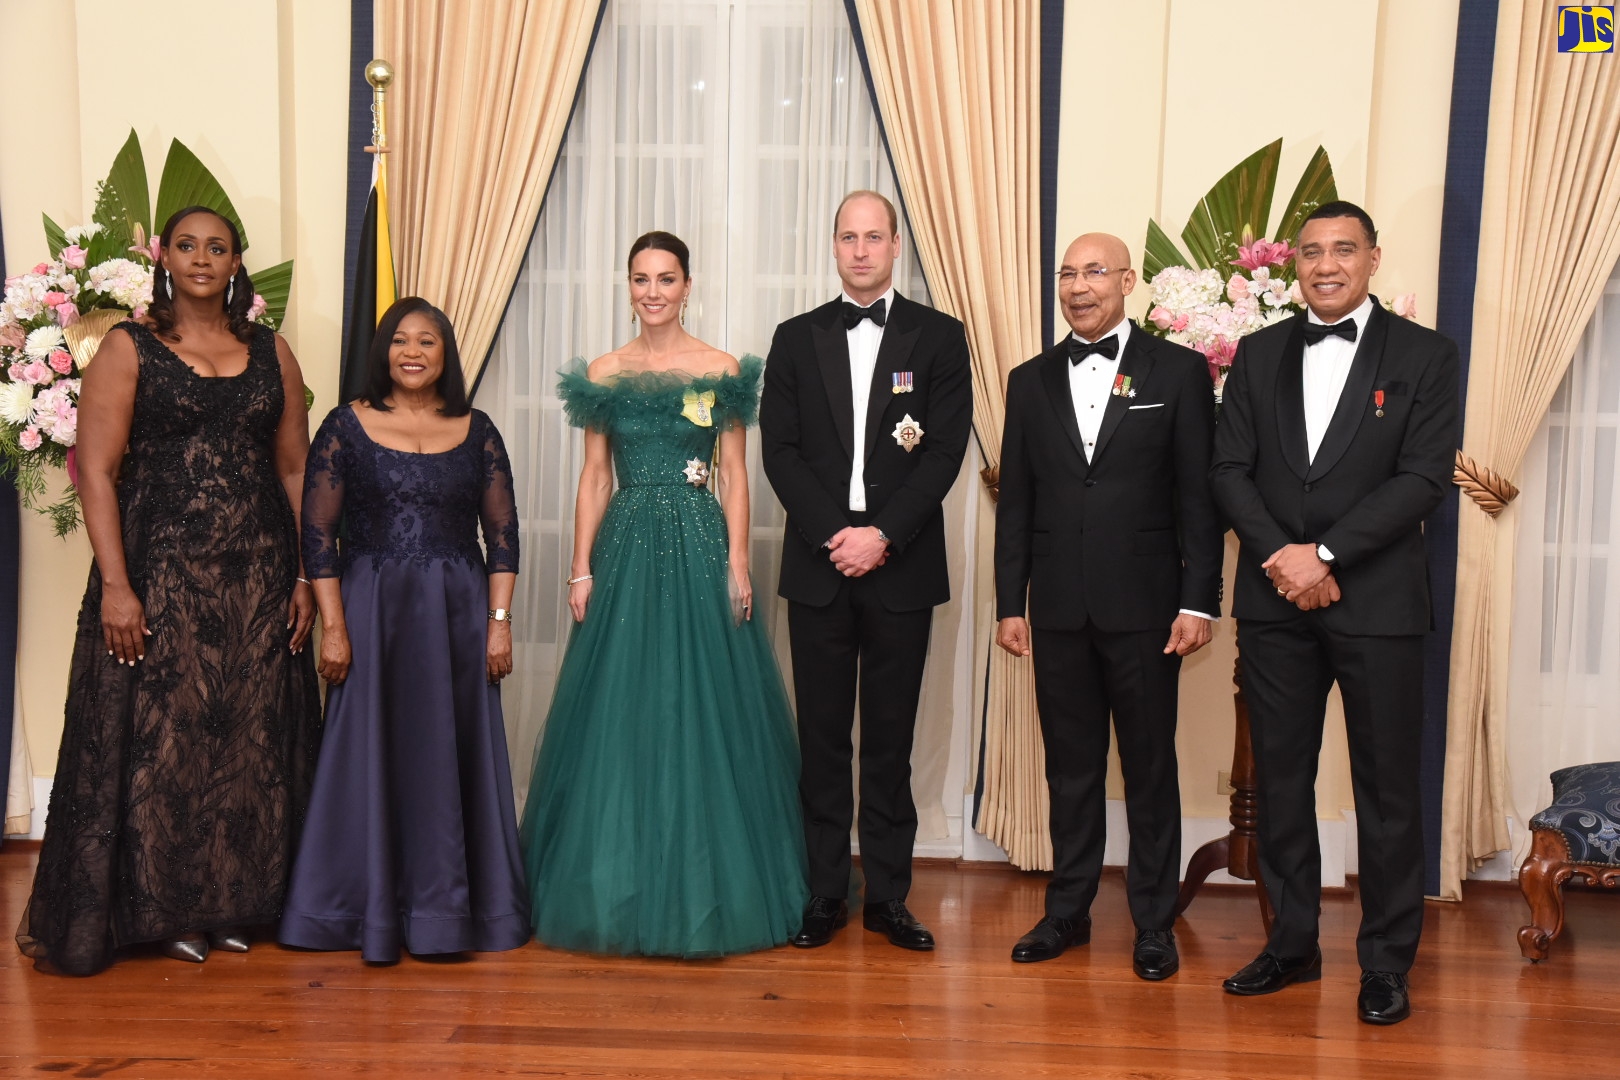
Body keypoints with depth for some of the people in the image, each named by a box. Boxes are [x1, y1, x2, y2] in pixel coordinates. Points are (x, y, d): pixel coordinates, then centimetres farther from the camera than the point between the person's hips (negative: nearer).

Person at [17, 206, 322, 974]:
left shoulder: (271, 353, 10)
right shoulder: (129, 349, 1)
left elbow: (296, 470, 10)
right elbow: (96, 470, -5)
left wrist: (305, 578, 3)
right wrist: (115, 585, -14)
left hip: (257, 578, 3)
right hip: (159, 571, -3)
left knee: (250, 739, 6)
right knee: (158, 735, 1)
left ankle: (236, 899, 20)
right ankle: (165, 907, 15)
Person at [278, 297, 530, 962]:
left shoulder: (476, 432, 7)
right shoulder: (346, 427, 1)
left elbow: (502, 532, 7)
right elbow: (317, 533, -2)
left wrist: (499, 620, -2)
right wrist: (333, 627, -8)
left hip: (458, 614, 2)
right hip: (371, 610, -1)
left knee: (454, 756, 6)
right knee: (371, 755, 3)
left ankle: (452, 906, 18)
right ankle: (373, 908, 15)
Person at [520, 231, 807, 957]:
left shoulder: (721, 371, 4)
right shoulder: (603, 375, 9)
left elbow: (734, 475, 2)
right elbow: (593, 478, 8)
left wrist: (737, 563, -8)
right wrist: (581, 570, 1)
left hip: (700, 546, -2)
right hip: (626, 547, 2)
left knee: (704, 706, 0)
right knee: (620, 710, 3)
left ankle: (705, 886, 13)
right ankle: (619, 889, 16)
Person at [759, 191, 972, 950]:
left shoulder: (939, 337, 4)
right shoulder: (797, 339, 9)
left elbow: (945, 452, -3)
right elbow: (780, 451, 2)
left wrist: (883, 535, -13)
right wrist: (836, 533, -10)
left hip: (901, 567, -1)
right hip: (818, 566, 1)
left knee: (890, 737, 6)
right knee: (822, 737, 6)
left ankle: (888, 895, 15)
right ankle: (825, 895, 15)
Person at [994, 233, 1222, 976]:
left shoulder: (1178, 371, 1)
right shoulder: (1030, 380, 10)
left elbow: (1198, 495, -2)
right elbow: (1015, 502, 10)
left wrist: (1199, 602, -8)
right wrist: (1010, 603, 5)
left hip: (1144, 607, -3)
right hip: (1059, 609, 3)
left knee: (1150, 767, 6)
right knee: (1070, 767, 12)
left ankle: (1154, 922, 18)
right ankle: (1068, 909, 24)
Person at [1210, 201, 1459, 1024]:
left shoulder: (1424, 356, 1)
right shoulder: (1259, 354, 10)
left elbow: (1424, 479, -8)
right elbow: (1229, 469, 4)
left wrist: (1324, 554, -16)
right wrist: (1278, 557, -11)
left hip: (1376, 601, -3)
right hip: (1275, 601, 3)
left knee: (1386, 787, 4)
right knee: (1280, 779, 10)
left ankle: (1386, 962, 17)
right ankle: (1293, 943, 24)